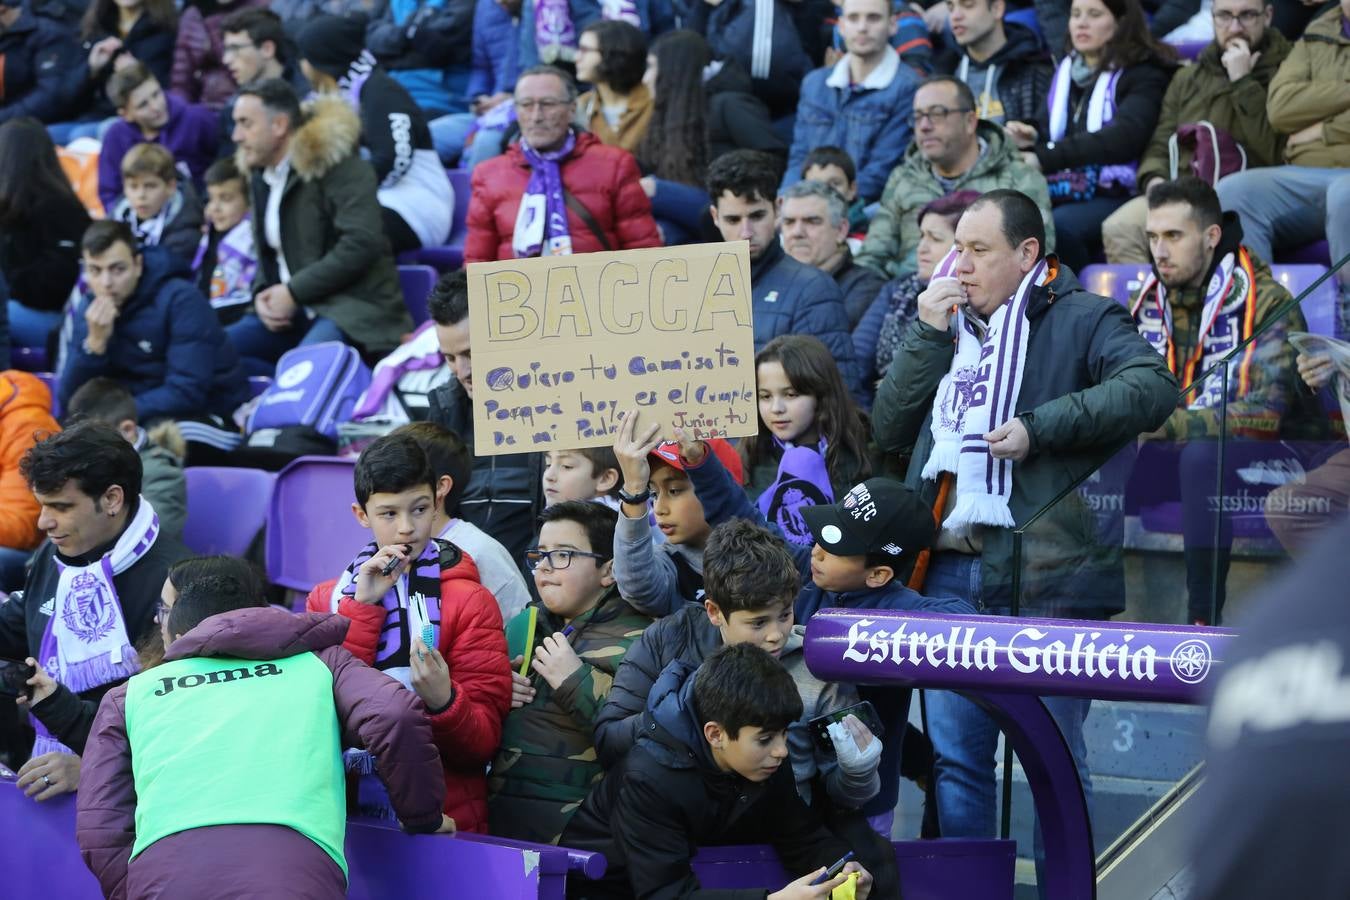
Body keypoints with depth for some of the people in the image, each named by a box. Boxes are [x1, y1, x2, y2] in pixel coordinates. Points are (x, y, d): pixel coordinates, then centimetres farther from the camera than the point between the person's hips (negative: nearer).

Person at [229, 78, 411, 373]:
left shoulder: (335, 163, -9)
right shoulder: (262, 177, 16)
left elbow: (361, 242, -19)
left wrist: (293, 291, -17)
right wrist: (262, 295, 1)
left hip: (353, 309, -8)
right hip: (293, 311, 8)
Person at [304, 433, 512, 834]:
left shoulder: (469, 602, 5)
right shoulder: (326, 599, 14)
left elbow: (483, 741, 1)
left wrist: (443, 702, -19)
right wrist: (362, 607, -2)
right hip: (346, 813, 2)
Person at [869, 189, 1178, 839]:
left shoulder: (1081, 320, 1)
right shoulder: (950, 330, 20)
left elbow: (1154, 386, -16)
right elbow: (887, 430, 13)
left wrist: (1039, 427, -19)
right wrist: (928, 334, 2)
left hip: (1044, 573, -6)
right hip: (950, 572, 6)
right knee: (955, 755, 9)